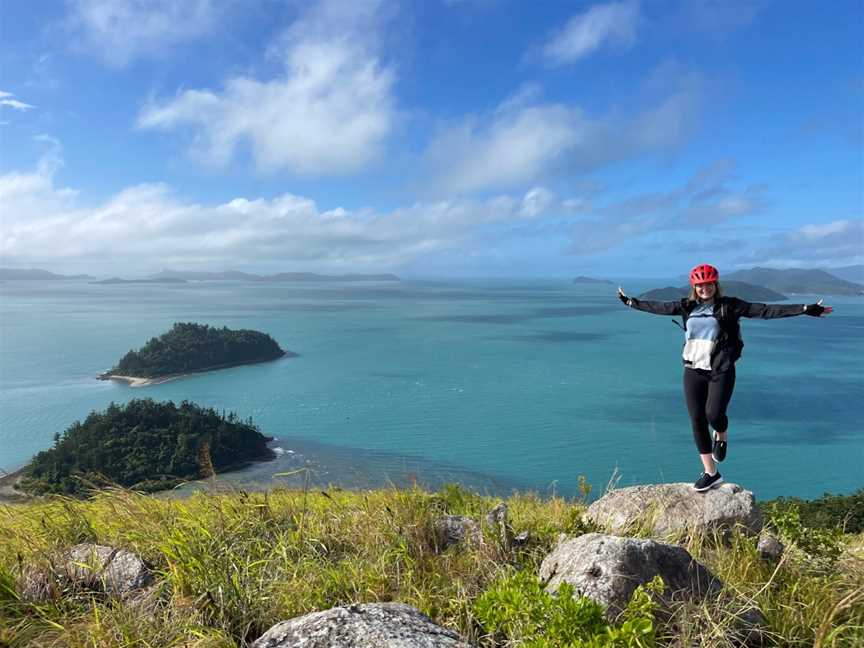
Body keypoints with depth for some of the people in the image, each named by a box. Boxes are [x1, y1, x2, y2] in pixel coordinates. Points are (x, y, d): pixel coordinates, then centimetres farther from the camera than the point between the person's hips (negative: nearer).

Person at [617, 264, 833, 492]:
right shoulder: (687, 307, 8)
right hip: (693, 371, 4)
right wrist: (631, 302, 26)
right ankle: (711, 473, 15)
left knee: (714, 415, -17)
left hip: (721, 371, -3)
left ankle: (722, 435, 25)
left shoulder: (729, 306, -2)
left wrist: (805, 309, -14)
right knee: (697, 421, 2)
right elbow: (658, 307, 18)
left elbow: (765, 310, -8)